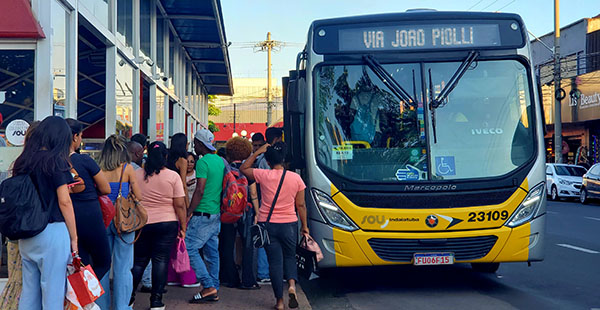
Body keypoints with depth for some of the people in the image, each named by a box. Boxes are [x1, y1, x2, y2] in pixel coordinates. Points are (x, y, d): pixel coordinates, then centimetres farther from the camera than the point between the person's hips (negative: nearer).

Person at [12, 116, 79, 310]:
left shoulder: (23, 161, 10)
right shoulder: (55, 161, -9)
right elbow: (64, 201, -10)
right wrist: (74, 237, -4)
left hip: (26, 236, 7)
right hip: (52, 231, -7)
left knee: (29, 290, 13)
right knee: (52, 293, -2)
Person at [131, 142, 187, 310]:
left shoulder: (136, 175, 2)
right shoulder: (173, 176, -5)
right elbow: (180, 205, -6)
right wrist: (183, 227, 2)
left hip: (141, 224, 2)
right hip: (167, 224, -2)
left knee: (138, 261, 12)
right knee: (161, 261, 2)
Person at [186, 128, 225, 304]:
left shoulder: (203, 162, -14)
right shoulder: (220, 161, 13)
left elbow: (200, 191, -19)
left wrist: (189, 213, -15)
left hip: (203, 214, -9)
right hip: (217, 213, 9)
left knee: (190, 248, -5)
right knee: (212, 251, 11)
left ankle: (208, 286, -10)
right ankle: (214, 290, 13)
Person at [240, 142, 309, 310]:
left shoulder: (263, 175, -7)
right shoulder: (296, 178, -2)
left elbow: (243, 168, 11)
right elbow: (301, 205, 2)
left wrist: (257, 152, 9)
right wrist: (305, 226, 11)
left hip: (268, 224, -1)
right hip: (289, 225, 1)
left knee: (275, 261, 5)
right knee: (290, 257, 19)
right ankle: (292, 284, -8)